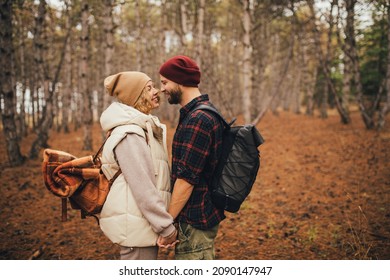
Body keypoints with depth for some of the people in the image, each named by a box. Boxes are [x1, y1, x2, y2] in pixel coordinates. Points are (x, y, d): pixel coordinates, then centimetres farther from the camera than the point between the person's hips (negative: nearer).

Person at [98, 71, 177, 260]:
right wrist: (166, 226, -17)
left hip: (145, 225, 10)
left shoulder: (144, 129, 14)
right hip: (136, 226, -10)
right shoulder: (128, 134, -17)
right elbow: (142, 187, -21)